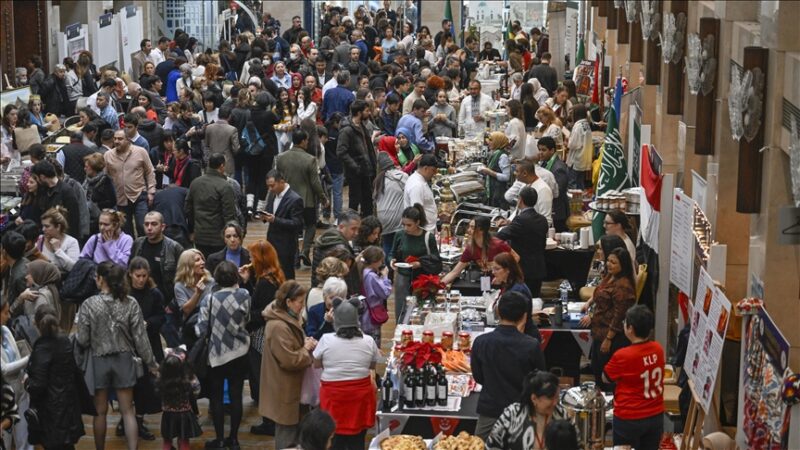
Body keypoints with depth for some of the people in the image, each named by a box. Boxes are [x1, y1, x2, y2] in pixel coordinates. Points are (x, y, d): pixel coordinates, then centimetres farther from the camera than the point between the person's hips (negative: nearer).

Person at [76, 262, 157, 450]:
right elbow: (140, 337, -4)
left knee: (101, 411, 11)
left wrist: (75, 336, 14)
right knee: (128, 411, 4)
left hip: (98, 361, -1)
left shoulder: (89, 305, -11)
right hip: (124, 359, 1)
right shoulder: (130, 303, -6)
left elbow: (82, 340, -9)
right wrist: (150, 362, 6)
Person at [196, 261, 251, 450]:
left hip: (217, 354, -2)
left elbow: (201, 329, -12)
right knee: (236, 396, 9)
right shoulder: (244, 295, -9)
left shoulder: (211, 299, -13)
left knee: (216, 397, 9)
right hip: (239, 353, 2)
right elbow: (246, 319, 2)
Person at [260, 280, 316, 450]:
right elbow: (289, 360, -27)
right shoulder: (278, 327, -25)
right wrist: (307, 349, -12)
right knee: (287, 432, -1)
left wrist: (307, 343, 3)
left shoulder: (287, 319, 8)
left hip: (289, 387, 10)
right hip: (285, 390, -10)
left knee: (288, 428, 20)